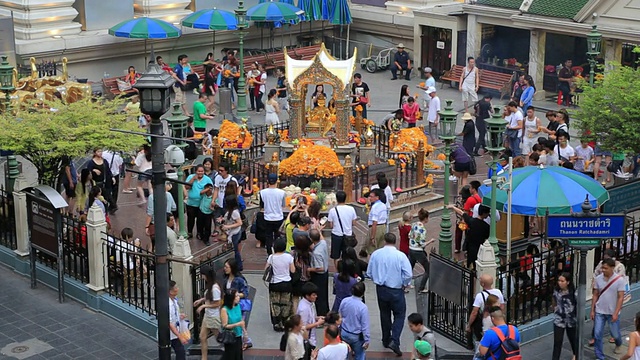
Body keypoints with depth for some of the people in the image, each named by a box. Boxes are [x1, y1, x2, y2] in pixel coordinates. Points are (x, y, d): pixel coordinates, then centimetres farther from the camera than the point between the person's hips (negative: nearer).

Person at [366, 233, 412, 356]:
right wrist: (403, 284, 4)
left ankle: (386, 340, 31)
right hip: (396, 290, -3)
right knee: (399, 315, 10)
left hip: (380, 289, 4)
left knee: (384, 314, 20)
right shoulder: (400, 256, -16)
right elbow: (408, 275, -15)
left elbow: (369, 273, 3)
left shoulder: (375, 254, -6)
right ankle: (394, 341, -7)